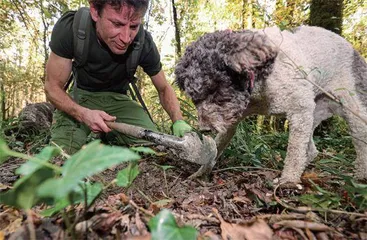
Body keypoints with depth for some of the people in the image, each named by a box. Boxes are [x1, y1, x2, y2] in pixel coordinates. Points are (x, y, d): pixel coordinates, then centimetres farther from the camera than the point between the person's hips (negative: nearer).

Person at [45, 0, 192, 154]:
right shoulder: (69, 28, -25)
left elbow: (164, 88, -8)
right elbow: (53, 87, -16)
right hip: (82, 97, 0)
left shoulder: (144, 44, -23)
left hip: (117, 100, 1)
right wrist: (83, 114, -36)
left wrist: (178, 121, -26)